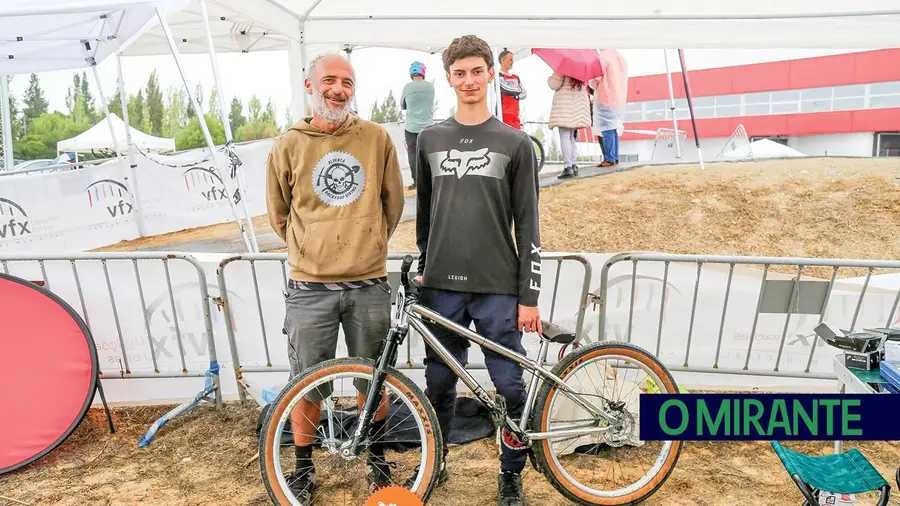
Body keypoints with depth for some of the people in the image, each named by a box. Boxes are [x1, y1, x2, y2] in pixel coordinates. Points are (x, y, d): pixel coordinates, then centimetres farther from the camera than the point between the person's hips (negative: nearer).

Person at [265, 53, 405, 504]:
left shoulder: (376, 138, 0)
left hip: (369, 286, 1)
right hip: (310, 289, 0)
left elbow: (393, 201, 11)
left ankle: (376, 457, 39)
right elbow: (278, 214, 11)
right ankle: (303, 467, 35)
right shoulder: (288, 146, -1)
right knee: (307, 387, 11)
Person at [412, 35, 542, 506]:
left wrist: (528, 296, -5)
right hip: (442, 286, 2)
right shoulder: (430, 139, 8)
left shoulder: (515, 143, 0)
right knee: (439, 382, 13)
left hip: (498, 288, -2)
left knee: (509, 386, 4)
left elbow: (527, 225, -2)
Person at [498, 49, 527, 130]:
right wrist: (518, 91, 3)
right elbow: (507, 90, -16)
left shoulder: (516, 78, 20)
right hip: (504, 114, -8)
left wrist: (515, 96, -5)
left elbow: (524, 94, 15)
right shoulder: (499, 76, -4)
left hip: (515, 115, 8)